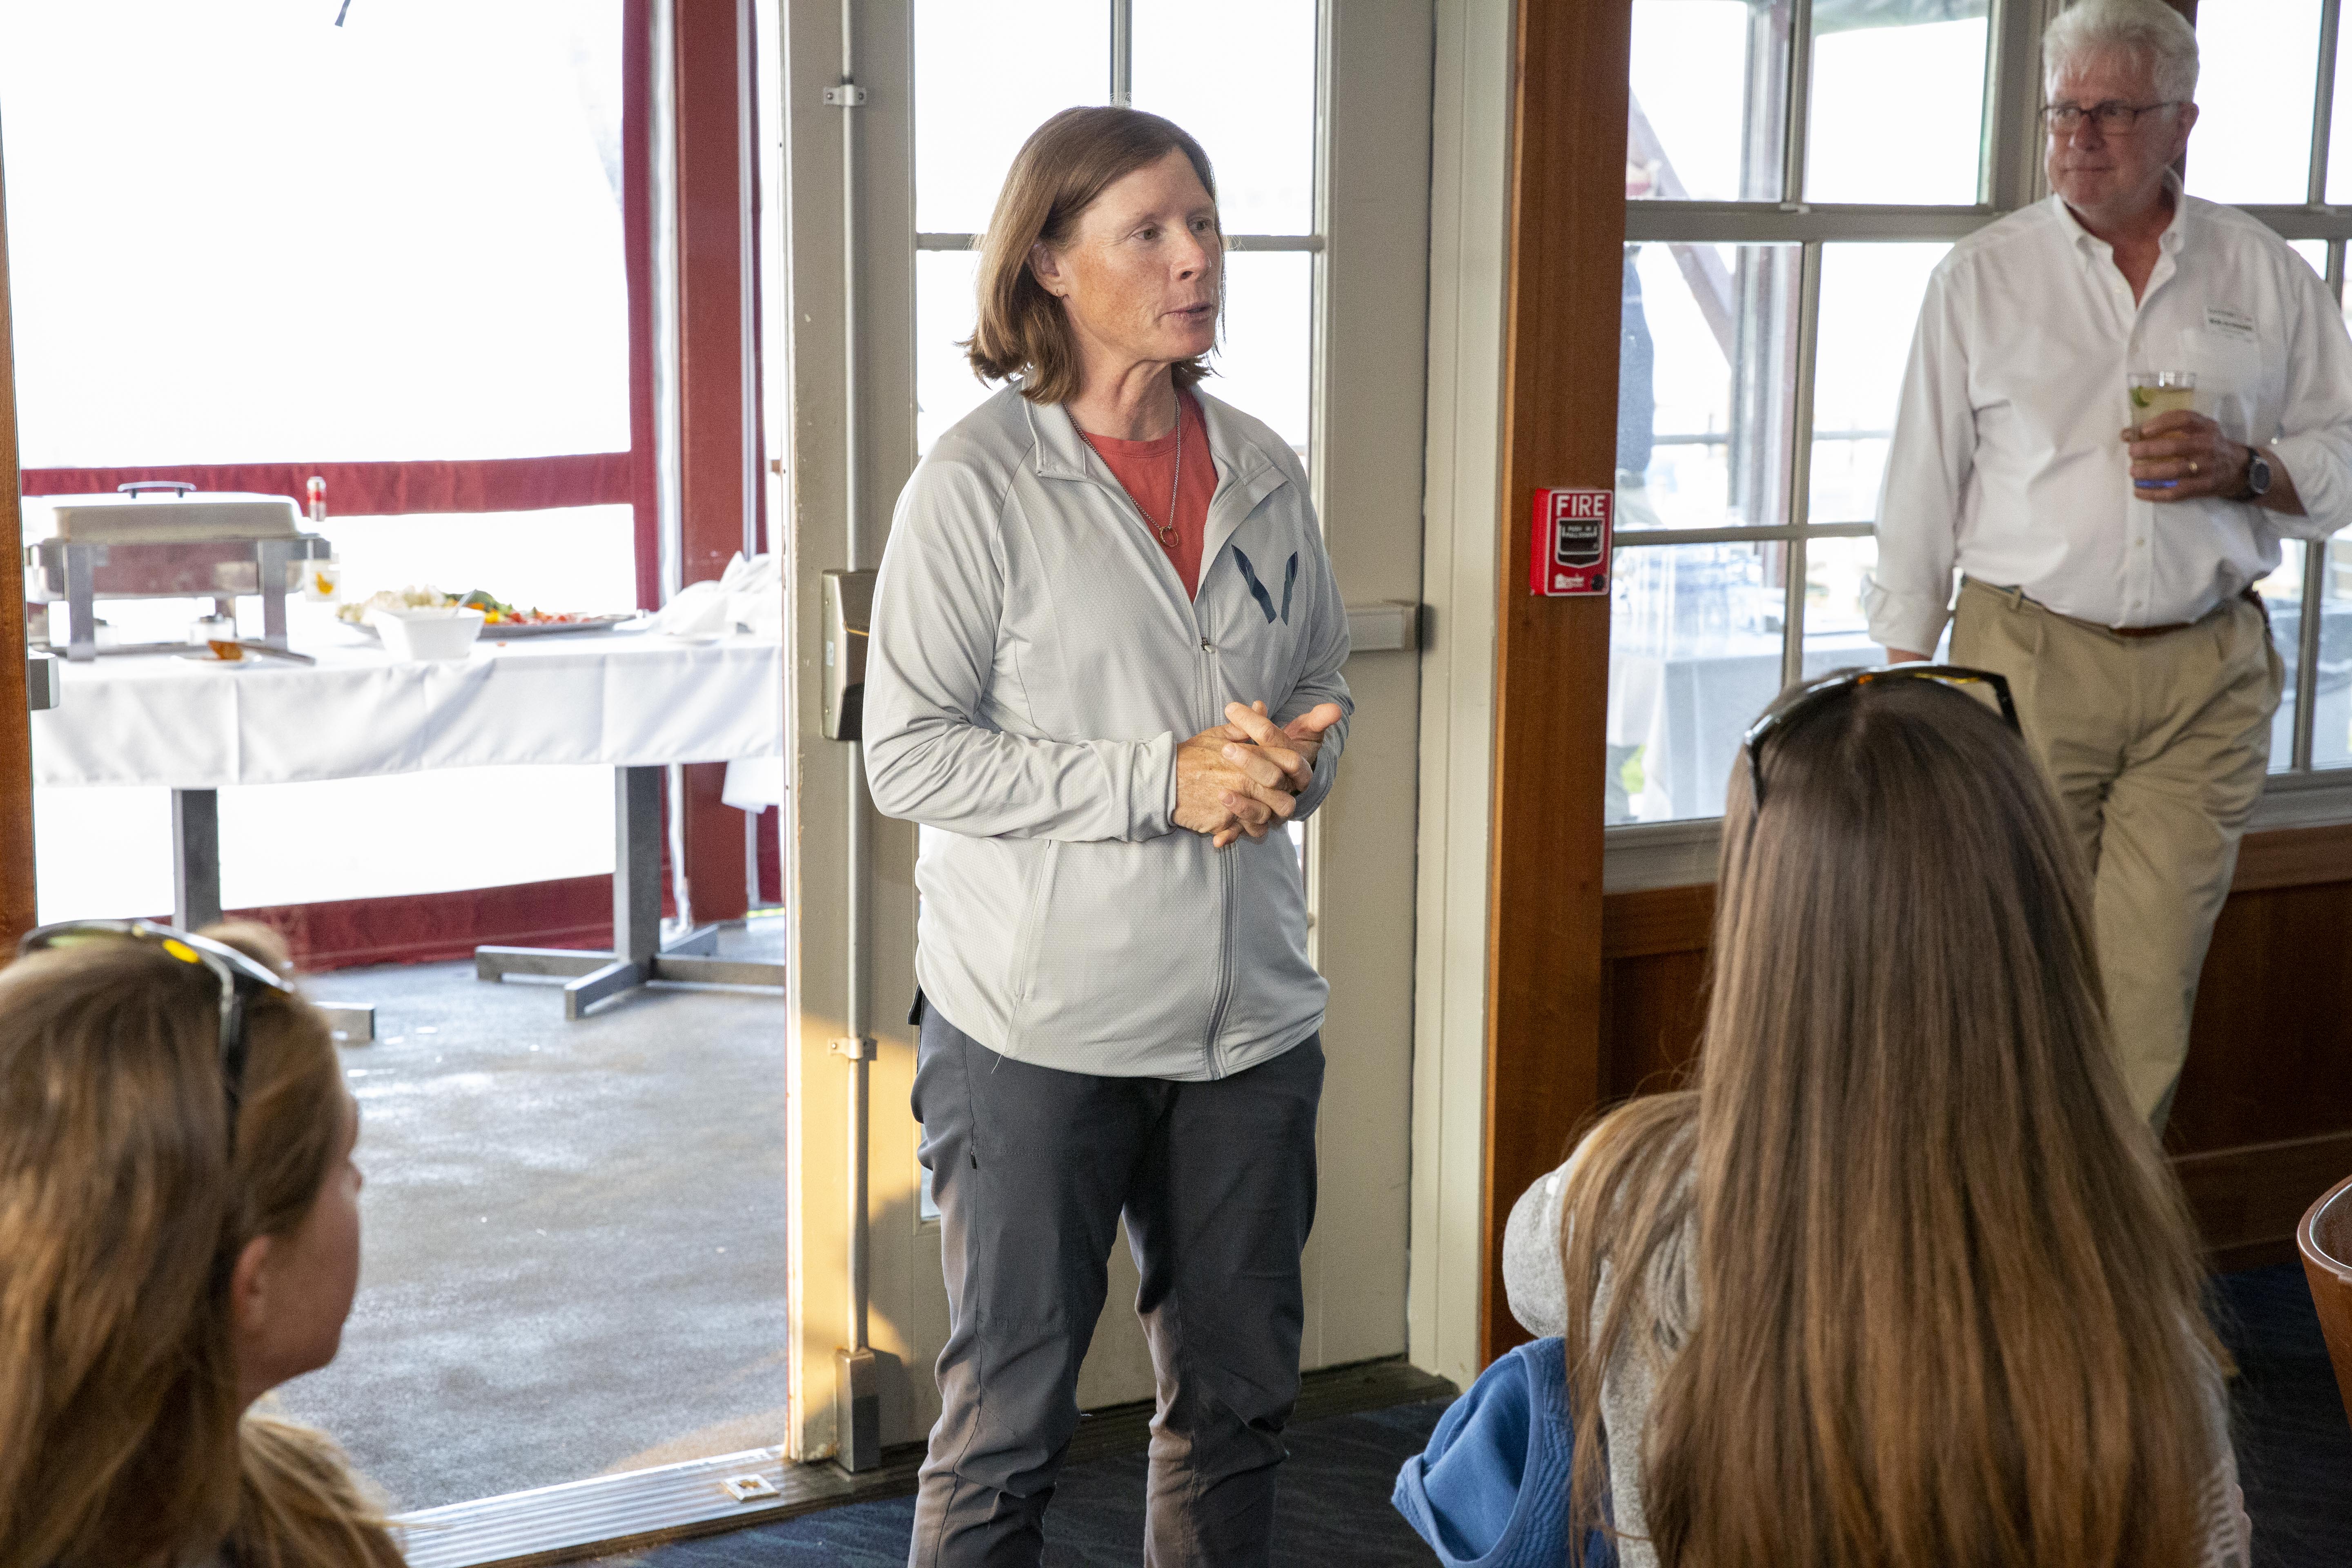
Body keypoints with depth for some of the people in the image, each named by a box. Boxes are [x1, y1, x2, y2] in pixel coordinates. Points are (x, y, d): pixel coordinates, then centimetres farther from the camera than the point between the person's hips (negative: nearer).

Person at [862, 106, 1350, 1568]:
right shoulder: (980, 482, -9)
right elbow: (909, 754, -12)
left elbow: (1325, 692, 18)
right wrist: (1160, 782, -18)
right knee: (1009, 1420, 5)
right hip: (1040, 1024, -5)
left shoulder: (1265, 474, 7)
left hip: (1249, 1011, 5)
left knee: (1239, 1399, 16)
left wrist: (1291, 759, -6)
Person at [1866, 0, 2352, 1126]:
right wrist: (1905, 681, 3)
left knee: (2150, 998, -1)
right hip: (2028, 660, -1)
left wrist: (2242, 470, -9)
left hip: (2207, 672, 1)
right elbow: (1923, 490, 6)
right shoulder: (1982, 277, 5)